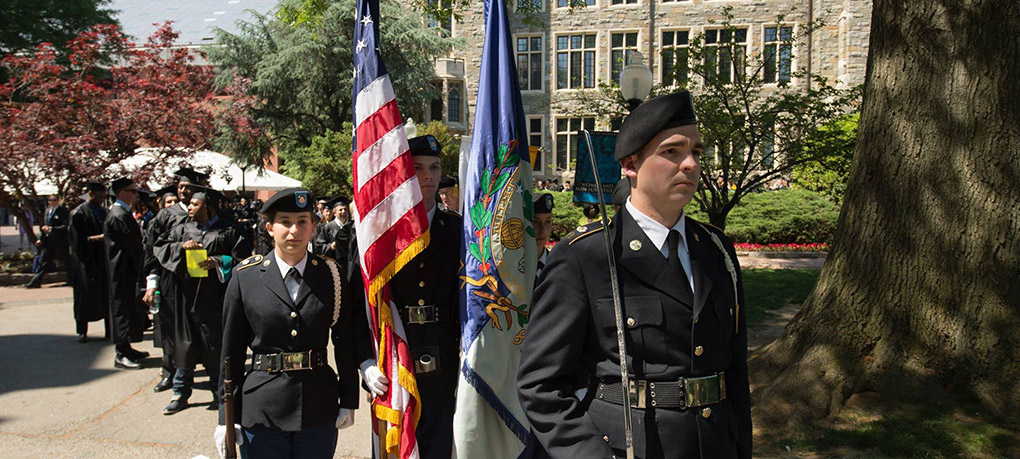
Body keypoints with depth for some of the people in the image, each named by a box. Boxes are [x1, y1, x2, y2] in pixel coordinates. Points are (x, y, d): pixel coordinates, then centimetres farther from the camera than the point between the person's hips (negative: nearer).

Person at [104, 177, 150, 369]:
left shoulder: (122, 213, 12)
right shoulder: (118, 216, -19)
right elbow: (133, 245, -20)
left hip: (128, 269, 10)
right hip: (124, 271, -10)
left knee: (130, 308, 16)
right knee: (124, 308, -4)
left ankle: (126, 348, 25)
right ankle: (121, 355, 2)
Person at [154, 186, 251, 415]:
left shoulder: (228, 232, -1)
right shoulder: (182, 229, 10)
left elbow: (243, 258, -3)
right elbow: (159, 248, 5)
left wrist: (219, 262, -16)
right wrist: (181, 247, -11)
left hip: (214, 300, -3)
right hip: (187, 298, 3)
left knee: (215, 346, 6)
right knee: (185, 345, 8)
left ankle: (220, 393, 20)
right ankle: (181, 393, 20)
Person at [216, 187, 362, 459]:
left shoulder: (331, 276, 0)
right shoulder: (245, 277, -3)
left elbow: (346, 343, 4)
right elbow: (231, 350, 0)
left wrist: (348, 402, 4)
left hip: (319, 408, 1)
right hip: (261, 411, -1)